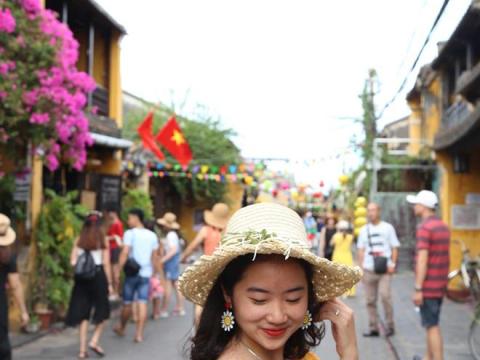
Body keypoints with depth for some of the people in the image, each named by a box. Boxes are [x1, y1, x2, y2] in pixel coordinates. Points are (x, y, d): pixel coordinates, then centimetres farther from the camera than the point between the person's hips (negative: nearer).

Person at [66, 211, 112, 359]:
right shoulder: (103, 240, -5)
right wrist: (109, 283, -1)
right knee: (102, 311, 15)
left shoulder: (79, 240, 2)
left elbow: (73, 261, -3)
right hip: (98, 276, -3)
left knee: (83, 313, 9)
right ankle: (94, 341, 2)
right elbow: (106, 264, -7)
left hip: (82, 278, 3)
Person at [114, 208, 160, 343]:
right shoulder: (152, 235, 9)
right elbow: (155, 256, 12)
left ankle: (121, 328, 30)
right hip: (146, 273, 3)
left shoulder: (130, 233, -6)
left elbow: (125, 253, -15)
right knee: (143, 303, 0)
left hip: (132, 272, -3)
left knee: (127, 302, 11)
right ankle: (139, 334, -3)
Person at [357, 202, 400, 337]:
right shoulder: (364, 230, 14)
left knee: (385, 296, -15)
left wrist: (392, 264, -7)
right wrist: (361, 267, 5)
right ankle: (373, 328, 10)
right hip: (368, 269, 3)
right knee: (370, 300, 3)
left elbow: (394, 247, 5)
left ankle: (390, 326, -2)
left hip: (384, 269, -3)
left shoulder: (388, 228, 5)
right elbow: (361, 250, 15)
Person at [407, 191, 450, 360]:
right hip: (440, 285, 9)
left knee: (432, 326, -3)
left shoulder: (424, 228, -16)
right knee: (432, 323, 19)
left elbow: (423, 260, -21)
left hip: (428, 286, -9)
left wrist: (418, 289, -20)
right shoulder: (443, 226, 10)